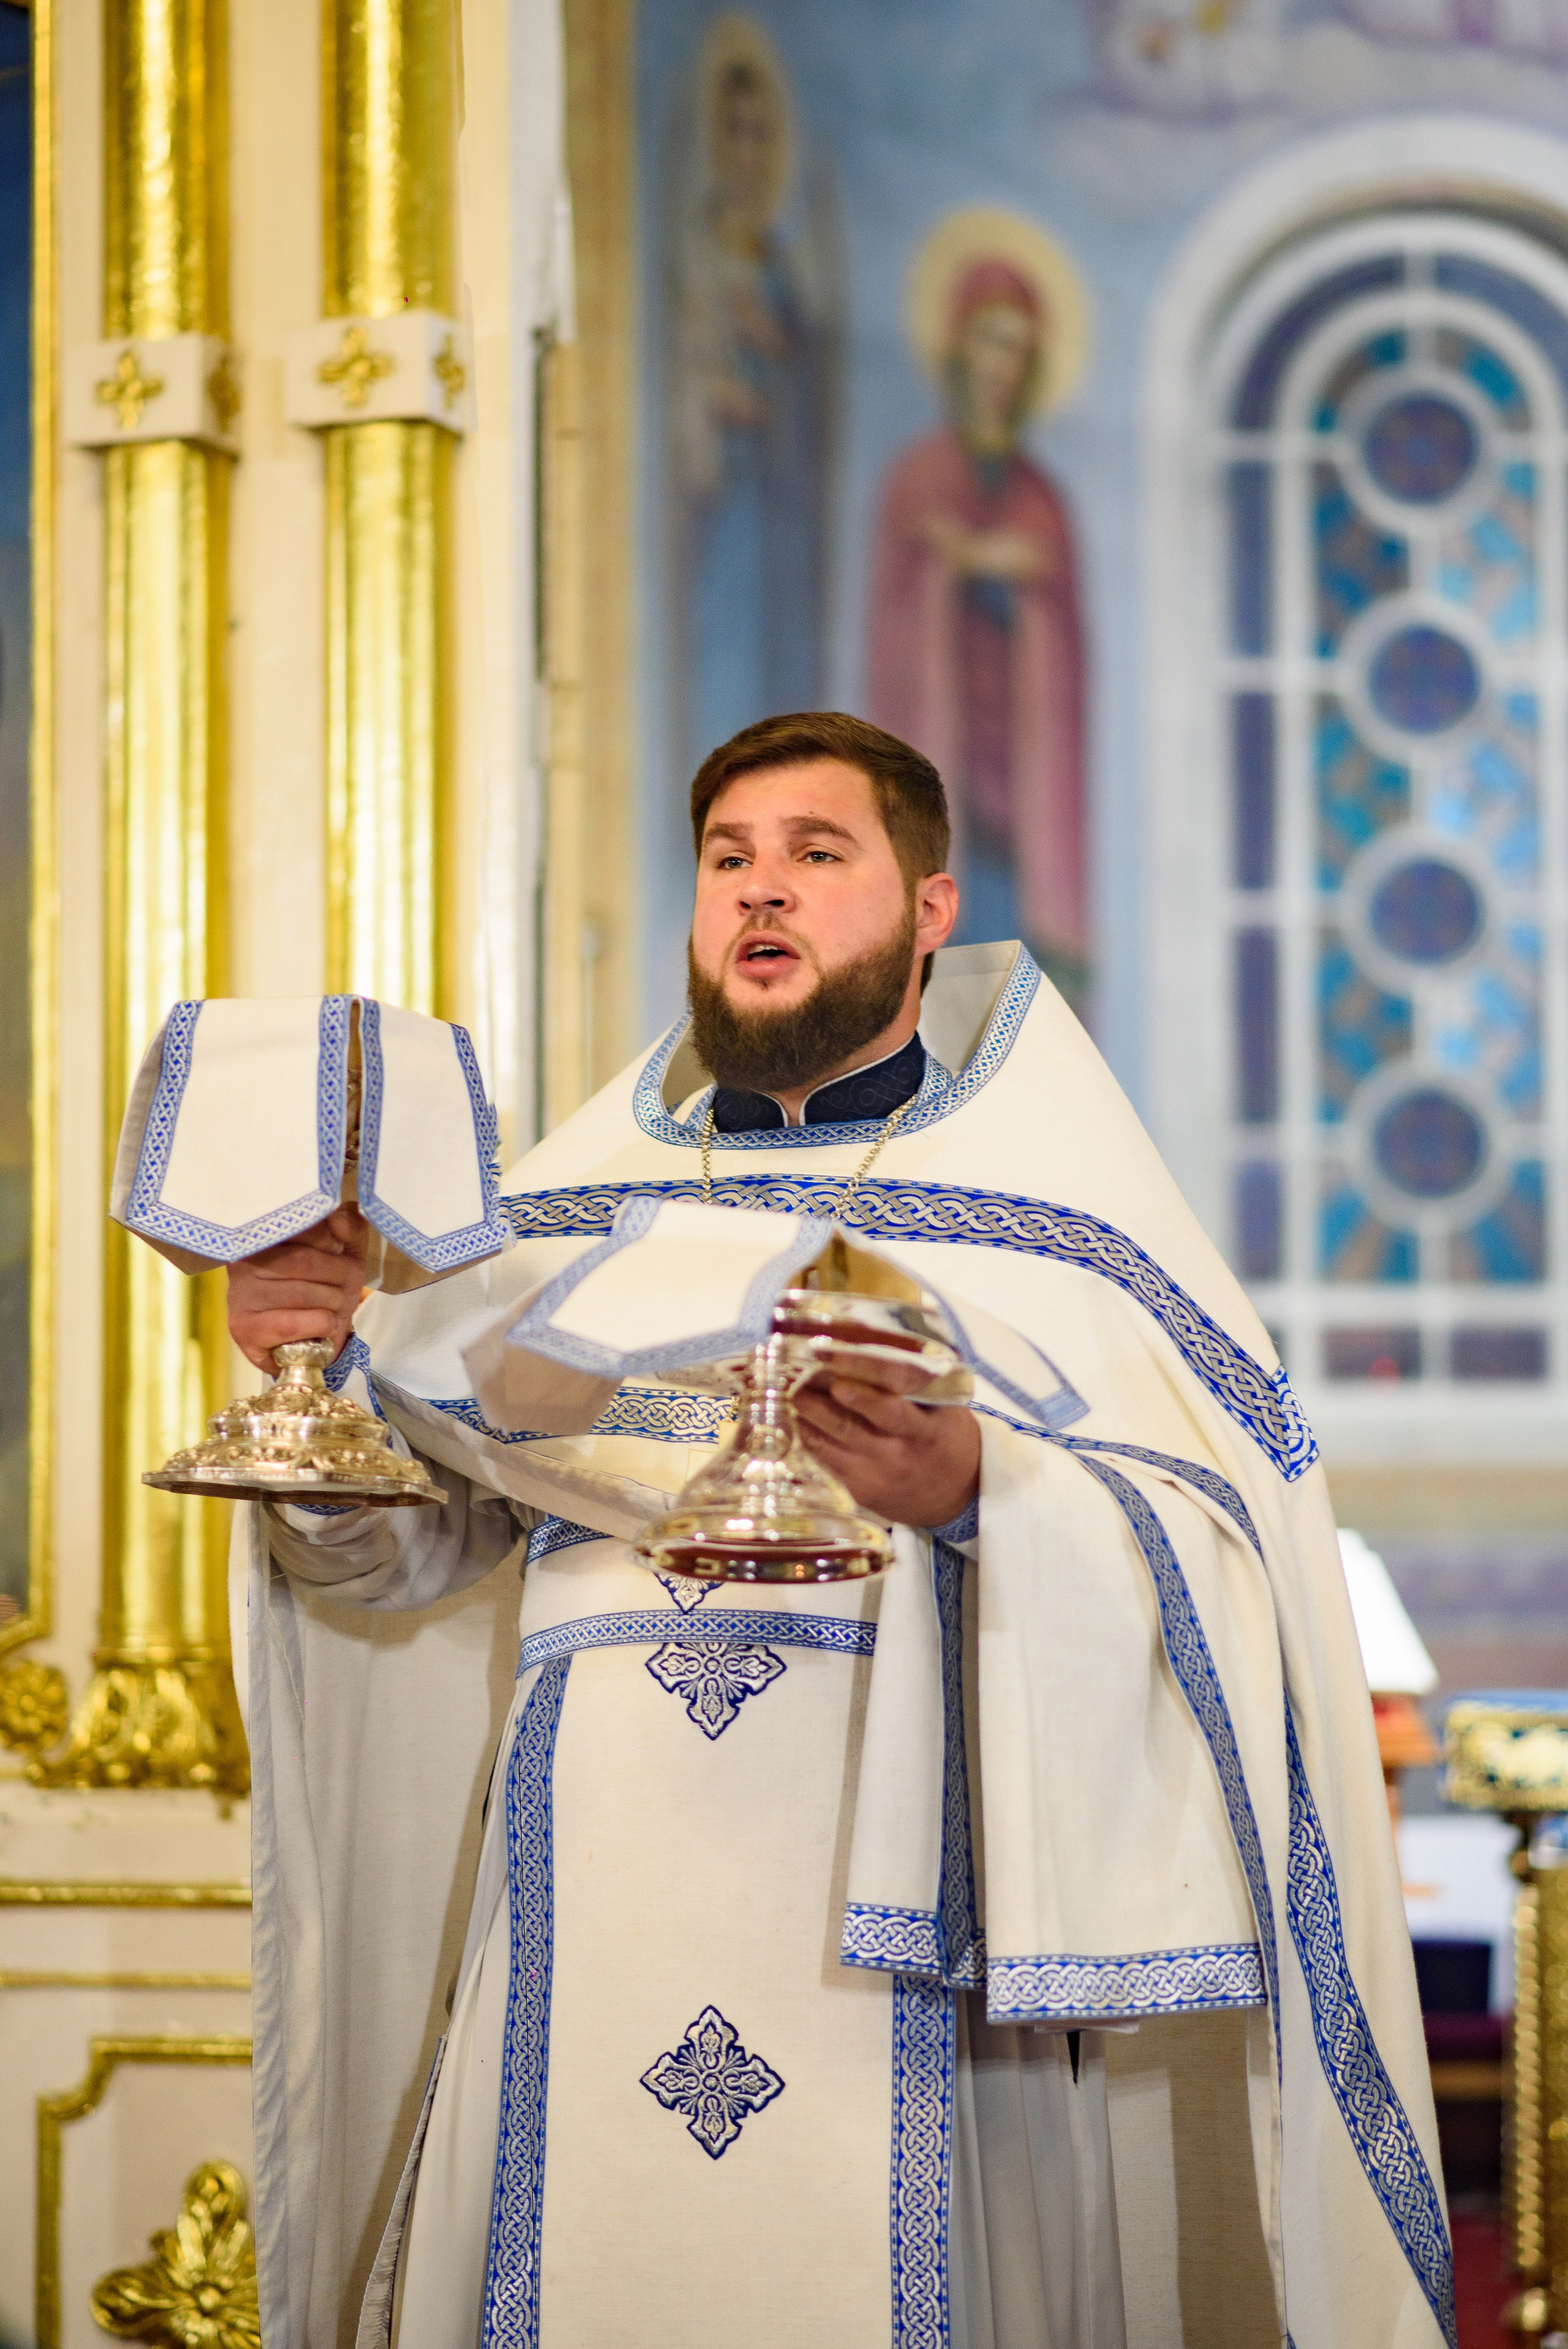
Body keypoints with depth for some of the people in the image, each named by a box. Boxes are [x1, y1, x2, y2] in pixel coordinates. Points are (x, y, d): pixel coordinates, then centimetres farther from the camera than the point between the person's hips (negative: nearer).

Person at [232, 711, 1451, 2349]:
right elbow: (401, 1542, 9)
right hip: (599, 1934, 3)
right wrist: (317, 1363, -9)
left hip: (901, 1917, -3)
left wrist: (979, 1495, -25)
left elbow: (1223, 1551, -9)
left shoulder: (1051, 1195, 4)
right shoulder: (574, 1200, 15)